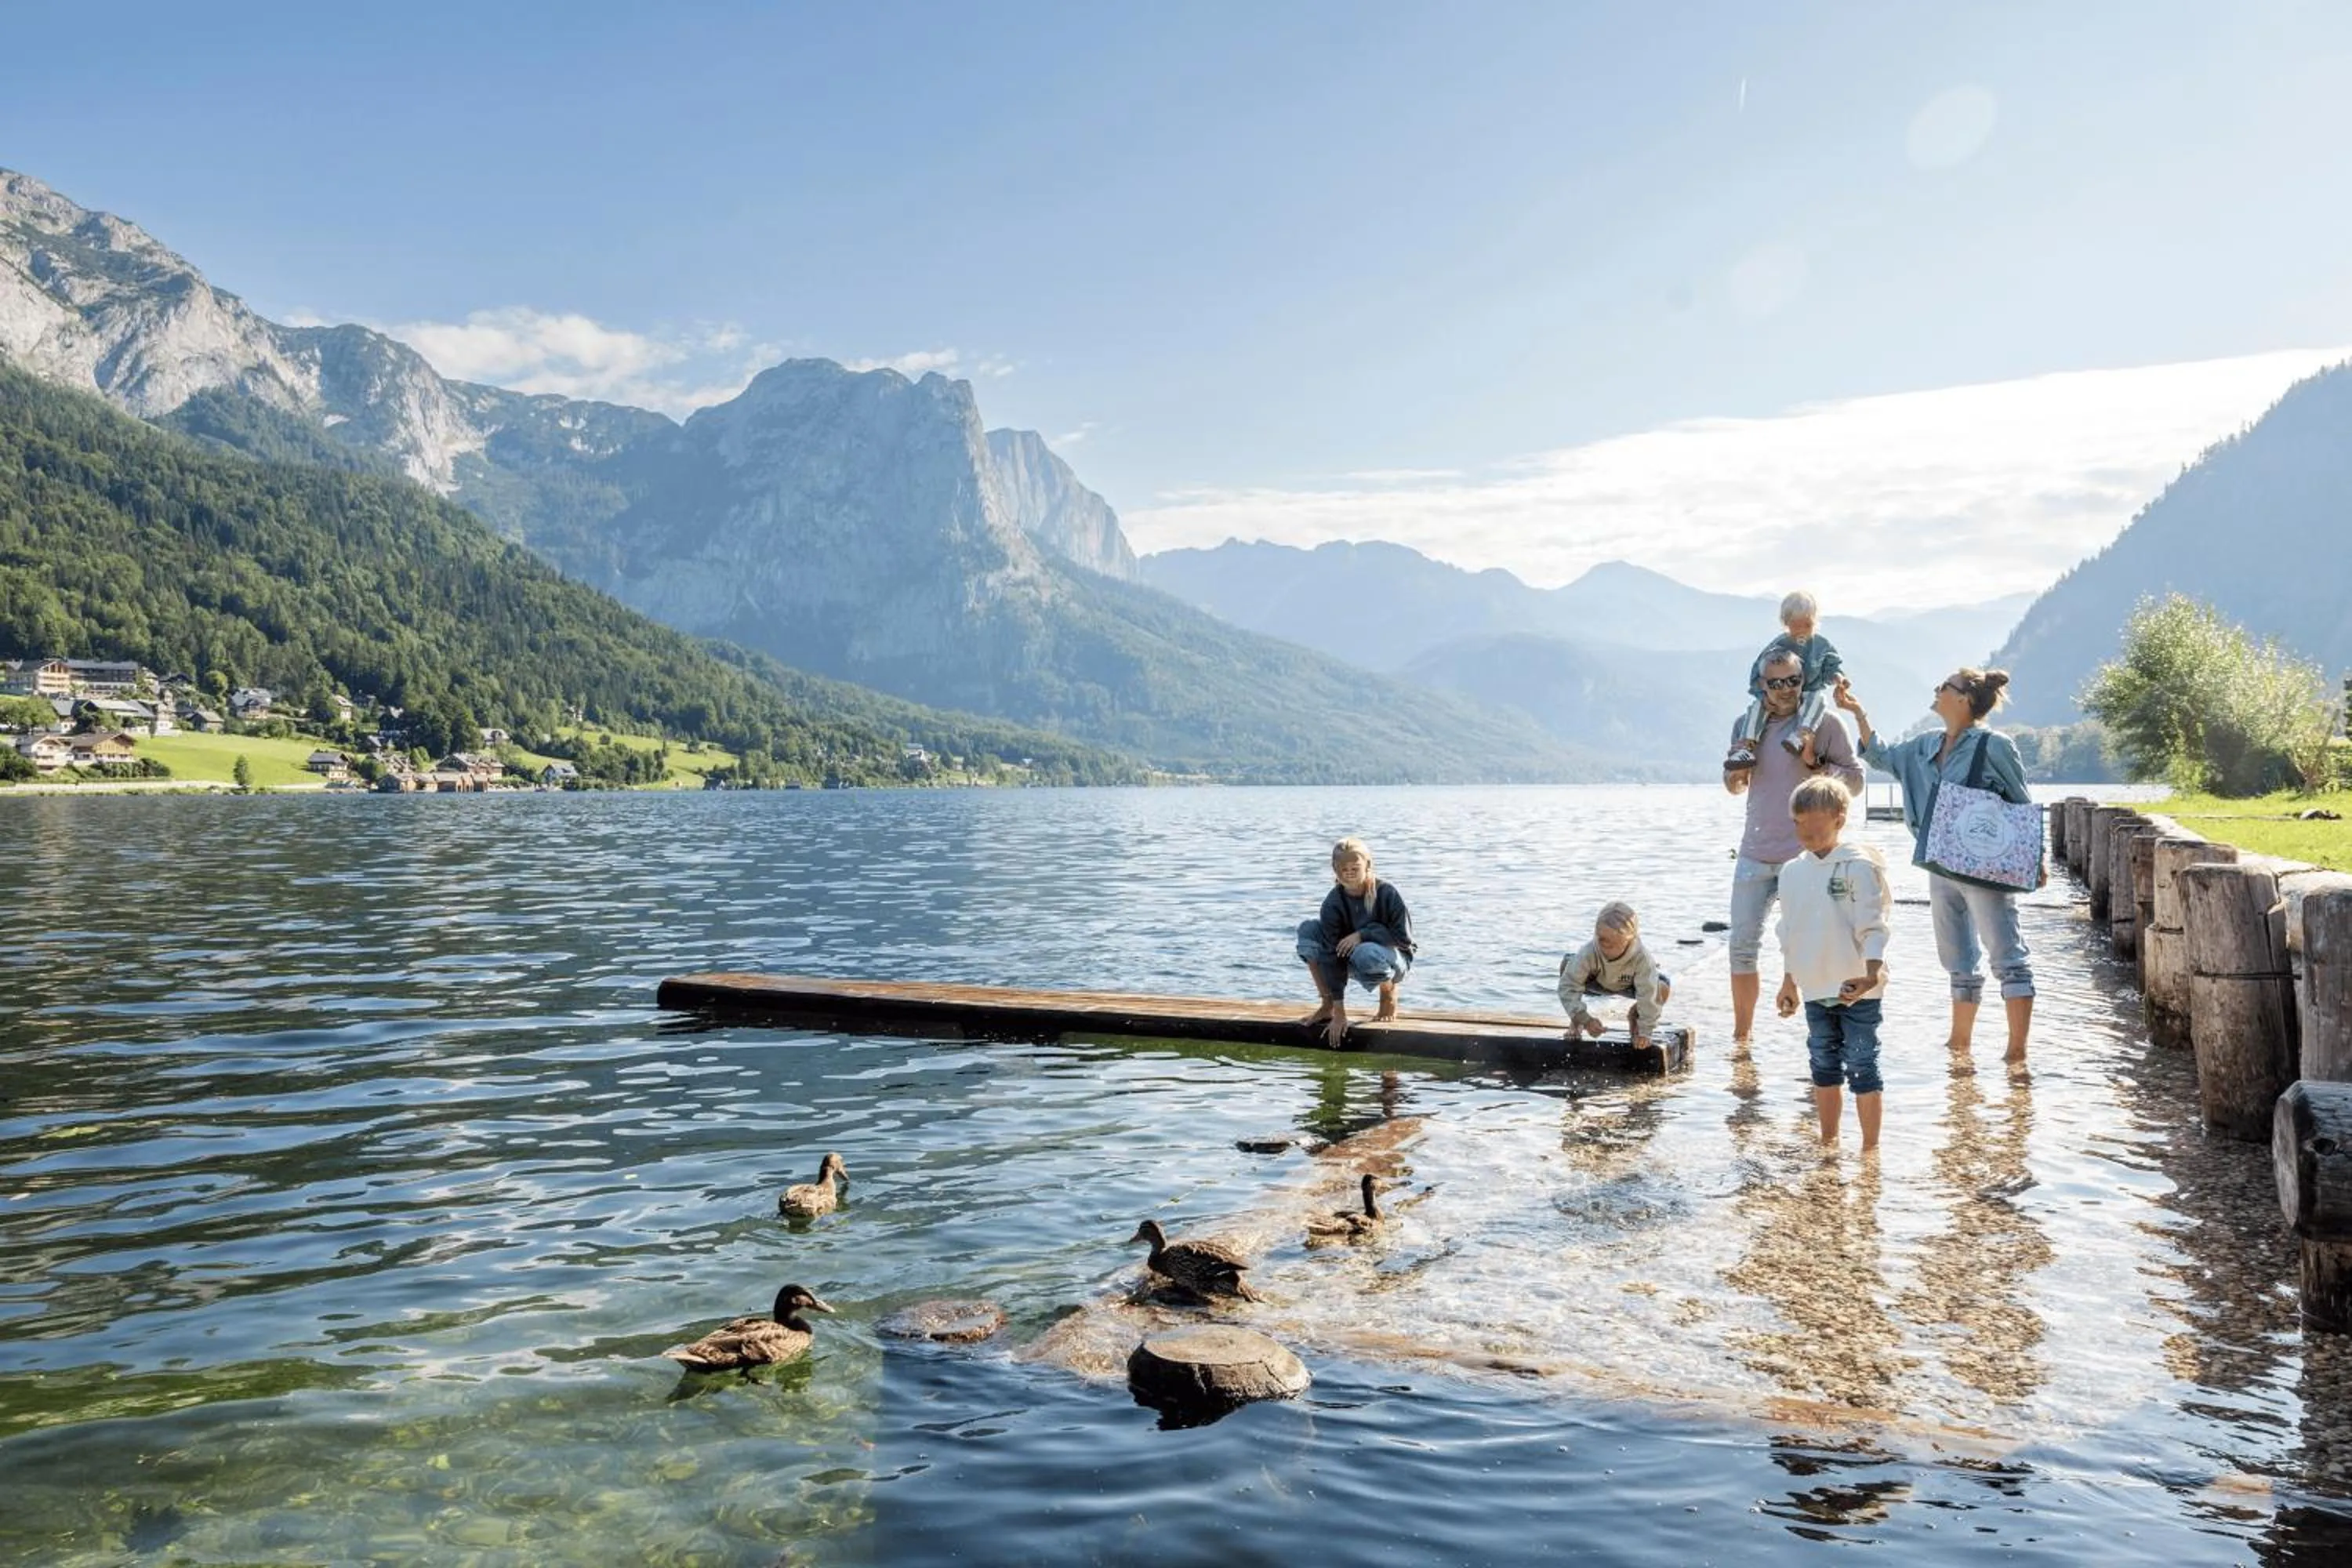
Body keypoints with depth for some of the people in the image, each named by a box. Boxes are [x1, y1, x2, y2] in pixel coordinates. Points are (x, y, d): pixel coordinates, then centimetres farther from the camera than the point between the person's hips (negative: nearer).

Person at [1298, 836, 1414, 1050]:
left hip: (1395, 959, -4)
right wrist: (1339, 1013, -24)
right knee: (1308, 929, -16)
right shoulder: (1333, 903, -15)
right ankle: (1328, 1006, -10)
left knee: (1365, 953, -40)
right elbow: (1333, 954, -20)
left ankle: (1389, 995, -4)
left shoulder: (1387, 893, -20)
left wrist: (1362, 934, -26)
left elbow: (1404, 938, -17)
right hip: (1352, 958, 4)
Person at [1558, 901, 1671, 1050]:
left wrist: (1645, 1031, -36)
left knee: (1665, 988, -28)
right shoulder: (1589, 952, -39)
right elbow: (1568, 985, -36)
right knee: (1567, 963, -30)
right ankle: (1575, 1021, -7)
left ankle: (1633, 1017, 6)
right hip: (1597, 983, 0)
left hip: (1628, 985, 0)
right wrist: (1585, 1018, -43)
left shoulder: (1642, 957, -40)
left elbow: (1648, 995, -37)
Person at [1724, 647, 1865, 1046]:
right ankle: (1740, 1035, 17)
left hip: (1805, 857, -4)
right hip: (1755, 855, 4)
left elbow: (1856, 779, 0)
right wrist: (1734, 777, -1)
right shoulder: (1747, 724, 11)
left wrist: (1821, 768, -17)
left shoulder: (1825, 723, -2)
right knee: (1743, 946, 5)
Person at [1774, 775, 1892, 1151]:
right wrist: (1789, 982, 19)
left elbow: (1873, 926, -14)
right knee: (1824, 1065, 15)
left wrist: (1872, 974, -26)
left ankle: (1870, 1146, 11)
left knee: (1862, 1066, 0)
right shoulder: (1792, 872, 6)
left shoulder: (1859, 866, -12)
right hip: (1815, 989, 6)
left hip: (1857, 989, -6)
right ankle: (1828, 1141, 26)